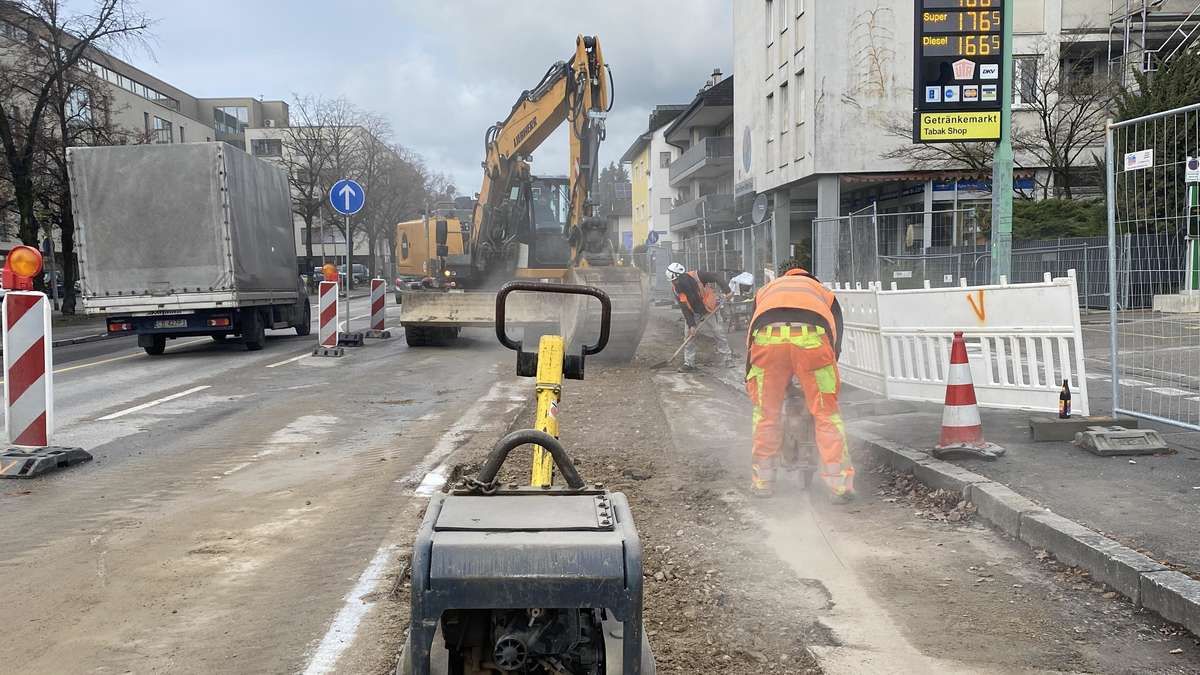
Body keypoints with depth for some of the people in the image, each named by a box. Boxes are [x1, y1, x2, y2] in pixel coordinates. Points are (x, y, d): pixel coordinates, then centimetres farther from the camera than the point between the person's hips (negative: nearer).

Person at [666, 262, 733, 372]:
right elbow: (685, 309, -14)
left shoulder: (696, 276, -27)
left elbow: (716, 277, -23)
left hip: (710, 310, -3)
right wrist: (691, 325, -19)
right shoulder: (676, 289, -15)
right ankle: (689, 363, 4)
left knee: (719, 334, 2)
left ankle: (727, 359, 15)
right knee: (689, 336, -4)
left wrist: (726, 290, -36)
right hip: (692, 314, 3)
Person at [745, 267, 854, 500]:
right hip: (812, 338, -1)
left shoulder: (765, 291, 41)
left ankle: (762, 482, 24)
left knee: (766, 412, 17)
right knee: (826, 412, 11)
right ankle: (840, 484, 11)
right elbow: (836, 342, 31)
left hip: (768, 338, 1)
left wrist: (750, 380, 43)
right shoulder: (825, 294, 38)